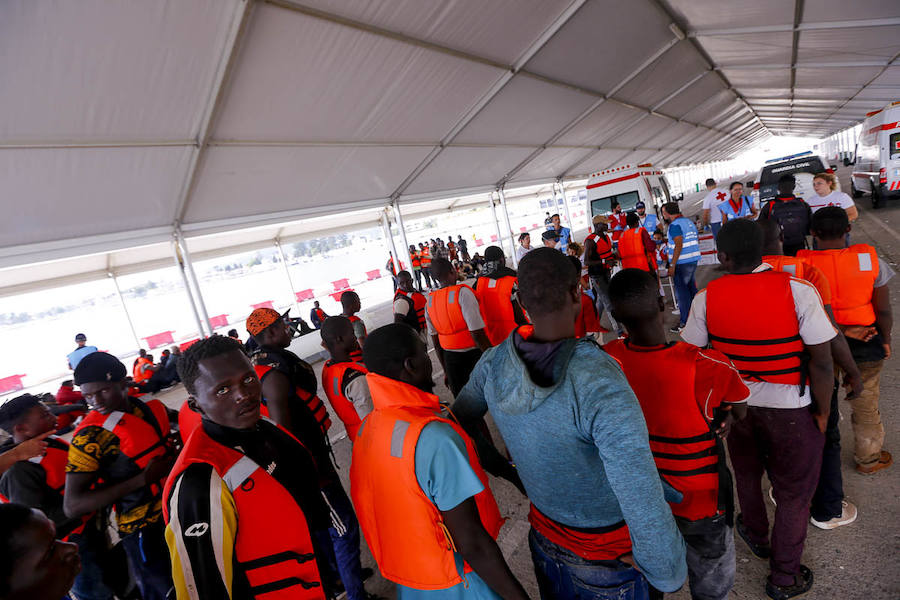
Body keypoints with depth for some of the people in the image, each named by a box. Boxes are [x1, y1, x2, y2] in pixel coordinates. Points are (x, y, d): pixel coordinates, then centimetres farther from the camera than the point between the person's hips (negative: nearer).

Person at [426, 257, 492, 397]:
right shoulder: (463, 292, -15)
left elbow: (436, 342, 10)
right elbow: (477, 334, -20)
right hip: (473, 354, -6)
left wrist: (446, 370, 19)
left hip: (449, 358, 6)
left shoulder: (429, 302, 4)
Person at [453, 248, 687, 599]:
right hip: (606, 557, -4)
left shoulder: (493, 364, -17)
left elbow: (460, 419, 3)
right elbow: (650, 520, -35)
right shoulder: (601, 386, -35)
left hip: (545, 538, 5)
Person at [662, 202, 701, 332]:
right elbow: (695, 241, 19)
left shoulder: (675, 225, -14)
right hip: (693, 259, 9)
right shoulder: (688, 221, 15)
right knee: (691, 288, 19)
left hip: (682, 263, -9)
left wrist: (672, 265, -22)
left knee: (682, 292, -4)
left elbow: (678, 245, -22)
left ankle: (685, 323, -1)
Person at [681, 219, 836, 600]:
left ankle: (756, 536, 54)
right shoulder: (798, 291, -20)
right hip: (791, 410, -2)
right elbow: (822, 361, -18)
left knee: (746, 472, 28)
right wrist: (823, 412, -3)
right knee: (793, 492, 17)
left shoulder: (707, 298, -14)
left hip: (735, 404, 2)